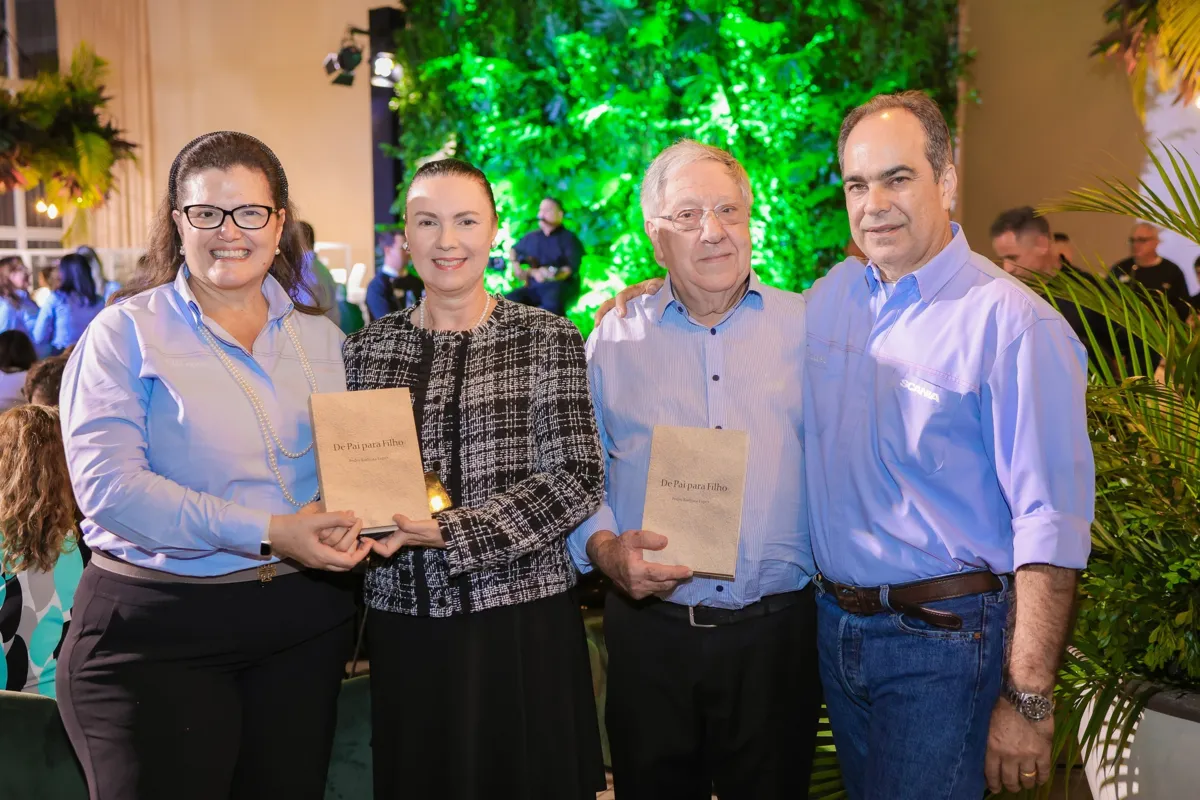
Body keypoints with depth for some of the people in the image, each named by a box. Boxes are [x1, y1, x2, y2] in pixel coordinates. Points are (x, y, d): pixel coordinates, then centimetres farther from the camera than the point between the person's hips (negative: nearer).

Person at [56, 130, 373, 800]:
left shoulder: (321, 338, 10)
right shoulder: (127, 332, -3)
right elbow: (107, 484, -15)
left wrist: (366, 517, -10)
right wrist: (265, 532, -23)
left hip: (304, 622, 4)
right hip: (156, 626, -4)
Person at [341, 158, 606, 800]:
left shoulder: (547, 339, -2)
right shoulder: (368, 348, 7)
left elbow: (575, 481, -9)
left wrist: (451, 532, -18)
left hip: (521, 622, -2)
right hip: (404, 622, 3)